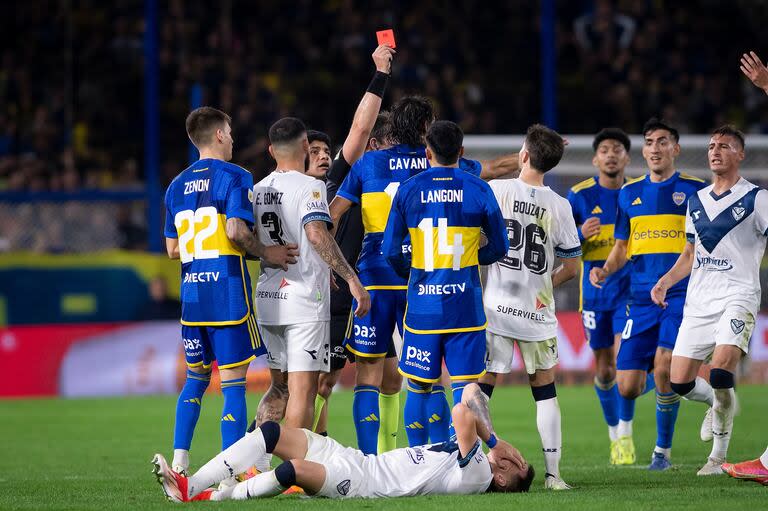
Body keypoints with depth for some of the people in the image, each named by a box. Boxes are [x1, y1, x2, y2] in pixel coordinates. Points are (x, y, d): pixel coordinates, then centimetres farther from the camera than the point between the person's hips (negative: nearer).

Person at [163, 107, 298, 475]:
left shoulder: (177, 185, 14)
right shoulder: (234, 177, -6)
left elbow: (172, 249, 14)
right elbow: (236, 230, -19)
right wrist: (267, 254, -5)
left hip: (191, 294, 6)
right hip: (228, 295, -6)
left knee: (196, 378, 19)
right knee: (233, 382, -3)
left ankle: (179, 462, 12)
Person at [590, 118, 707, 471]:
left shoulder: (695, 190, 3)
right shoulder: (630, 193, 13)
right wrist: (604, 270, -2)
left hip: (681, 296, -3)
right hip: (641, 298, 3)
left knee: (664, 369, -22)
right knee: (627, 387, -4)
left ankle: (663, 450, -3)